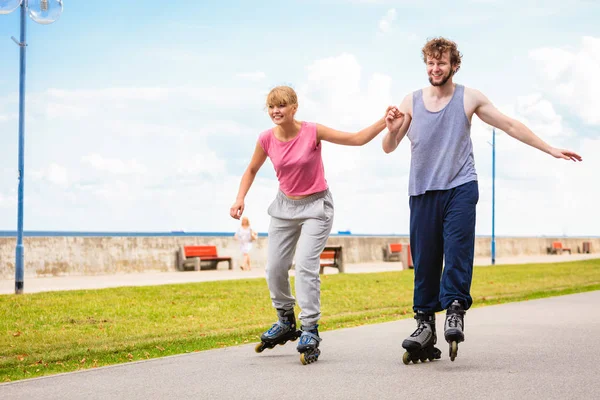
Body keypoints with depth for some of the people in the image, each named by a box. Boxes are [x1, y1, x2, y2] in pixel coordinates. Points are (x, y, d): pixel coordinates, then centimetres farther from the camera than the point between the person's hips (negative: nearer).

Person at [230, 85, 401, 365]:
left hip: (316, 206, -4)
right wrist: (240, 199, -5)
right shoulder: (267, 139, -8)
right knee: (274, 268, 6)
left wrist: (384, 122, -27)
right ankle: (286, 323, 29)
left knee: (305, 264, -20)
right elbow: (252, 169, 9)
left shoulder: (312, 132, -18)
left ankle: (309, 331, -13)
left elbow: (357, 139, -14)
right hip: (285, 206, 5)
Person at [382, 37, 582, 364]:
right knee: (424, 259, -1)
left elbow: (511, 126, 11)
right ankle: (425, 322, 2)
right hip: (422, 192, 2)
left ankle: (454, 308, -19)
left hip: (460, 189, -1)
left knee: (457, 248, -18)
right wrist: (391, 129, -13)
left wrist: (550, 149, 10)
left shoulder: (469, 98, 6)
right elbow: (389, 148, 10)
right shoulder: (411, 102, 9)